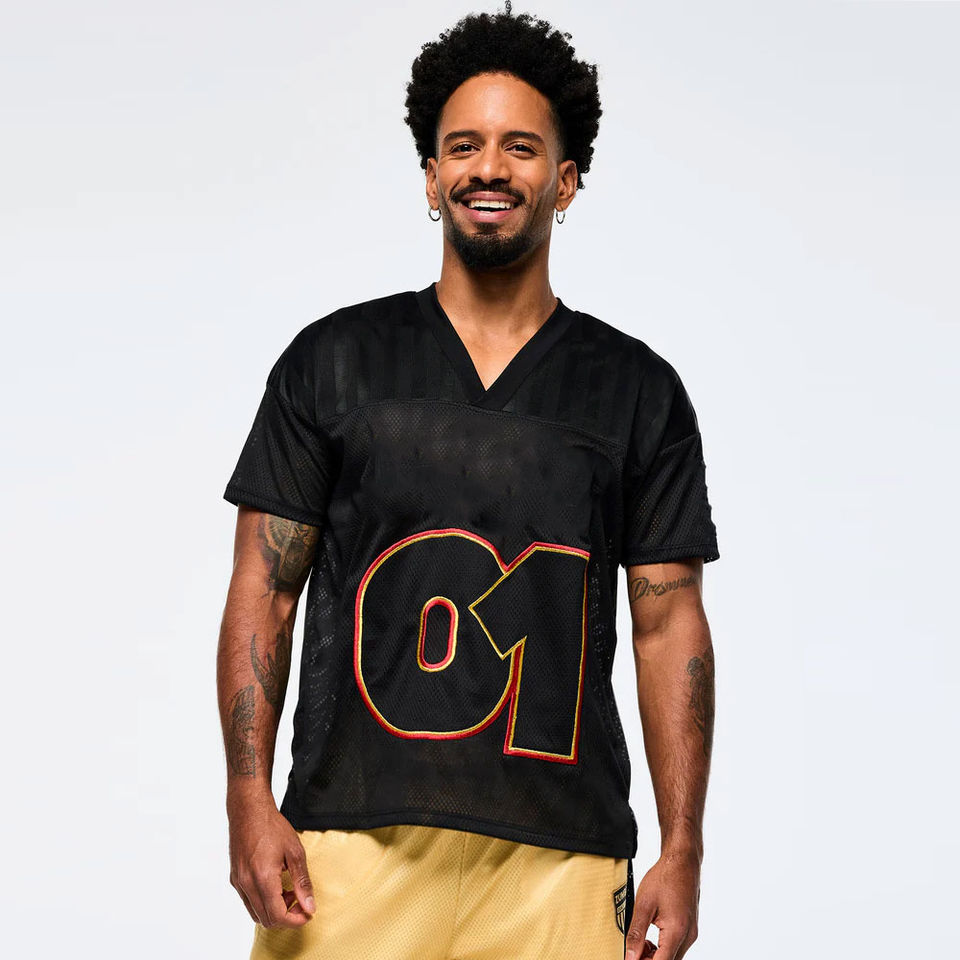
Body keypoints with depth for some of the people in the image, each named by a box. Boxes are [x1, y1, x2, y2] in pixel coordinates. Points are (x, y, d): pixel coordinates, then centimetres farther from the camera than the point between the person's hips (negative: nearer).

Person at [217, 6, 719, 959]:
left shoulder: (640, 390, 8)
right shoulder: (331, 361, 7)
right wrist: (250, 804, -5)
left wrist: (682, 851, -1)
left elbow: (669, 624, 6)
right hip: (354, 845, 0)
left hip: (559, 858, 1)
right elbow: (263, 593, 6)